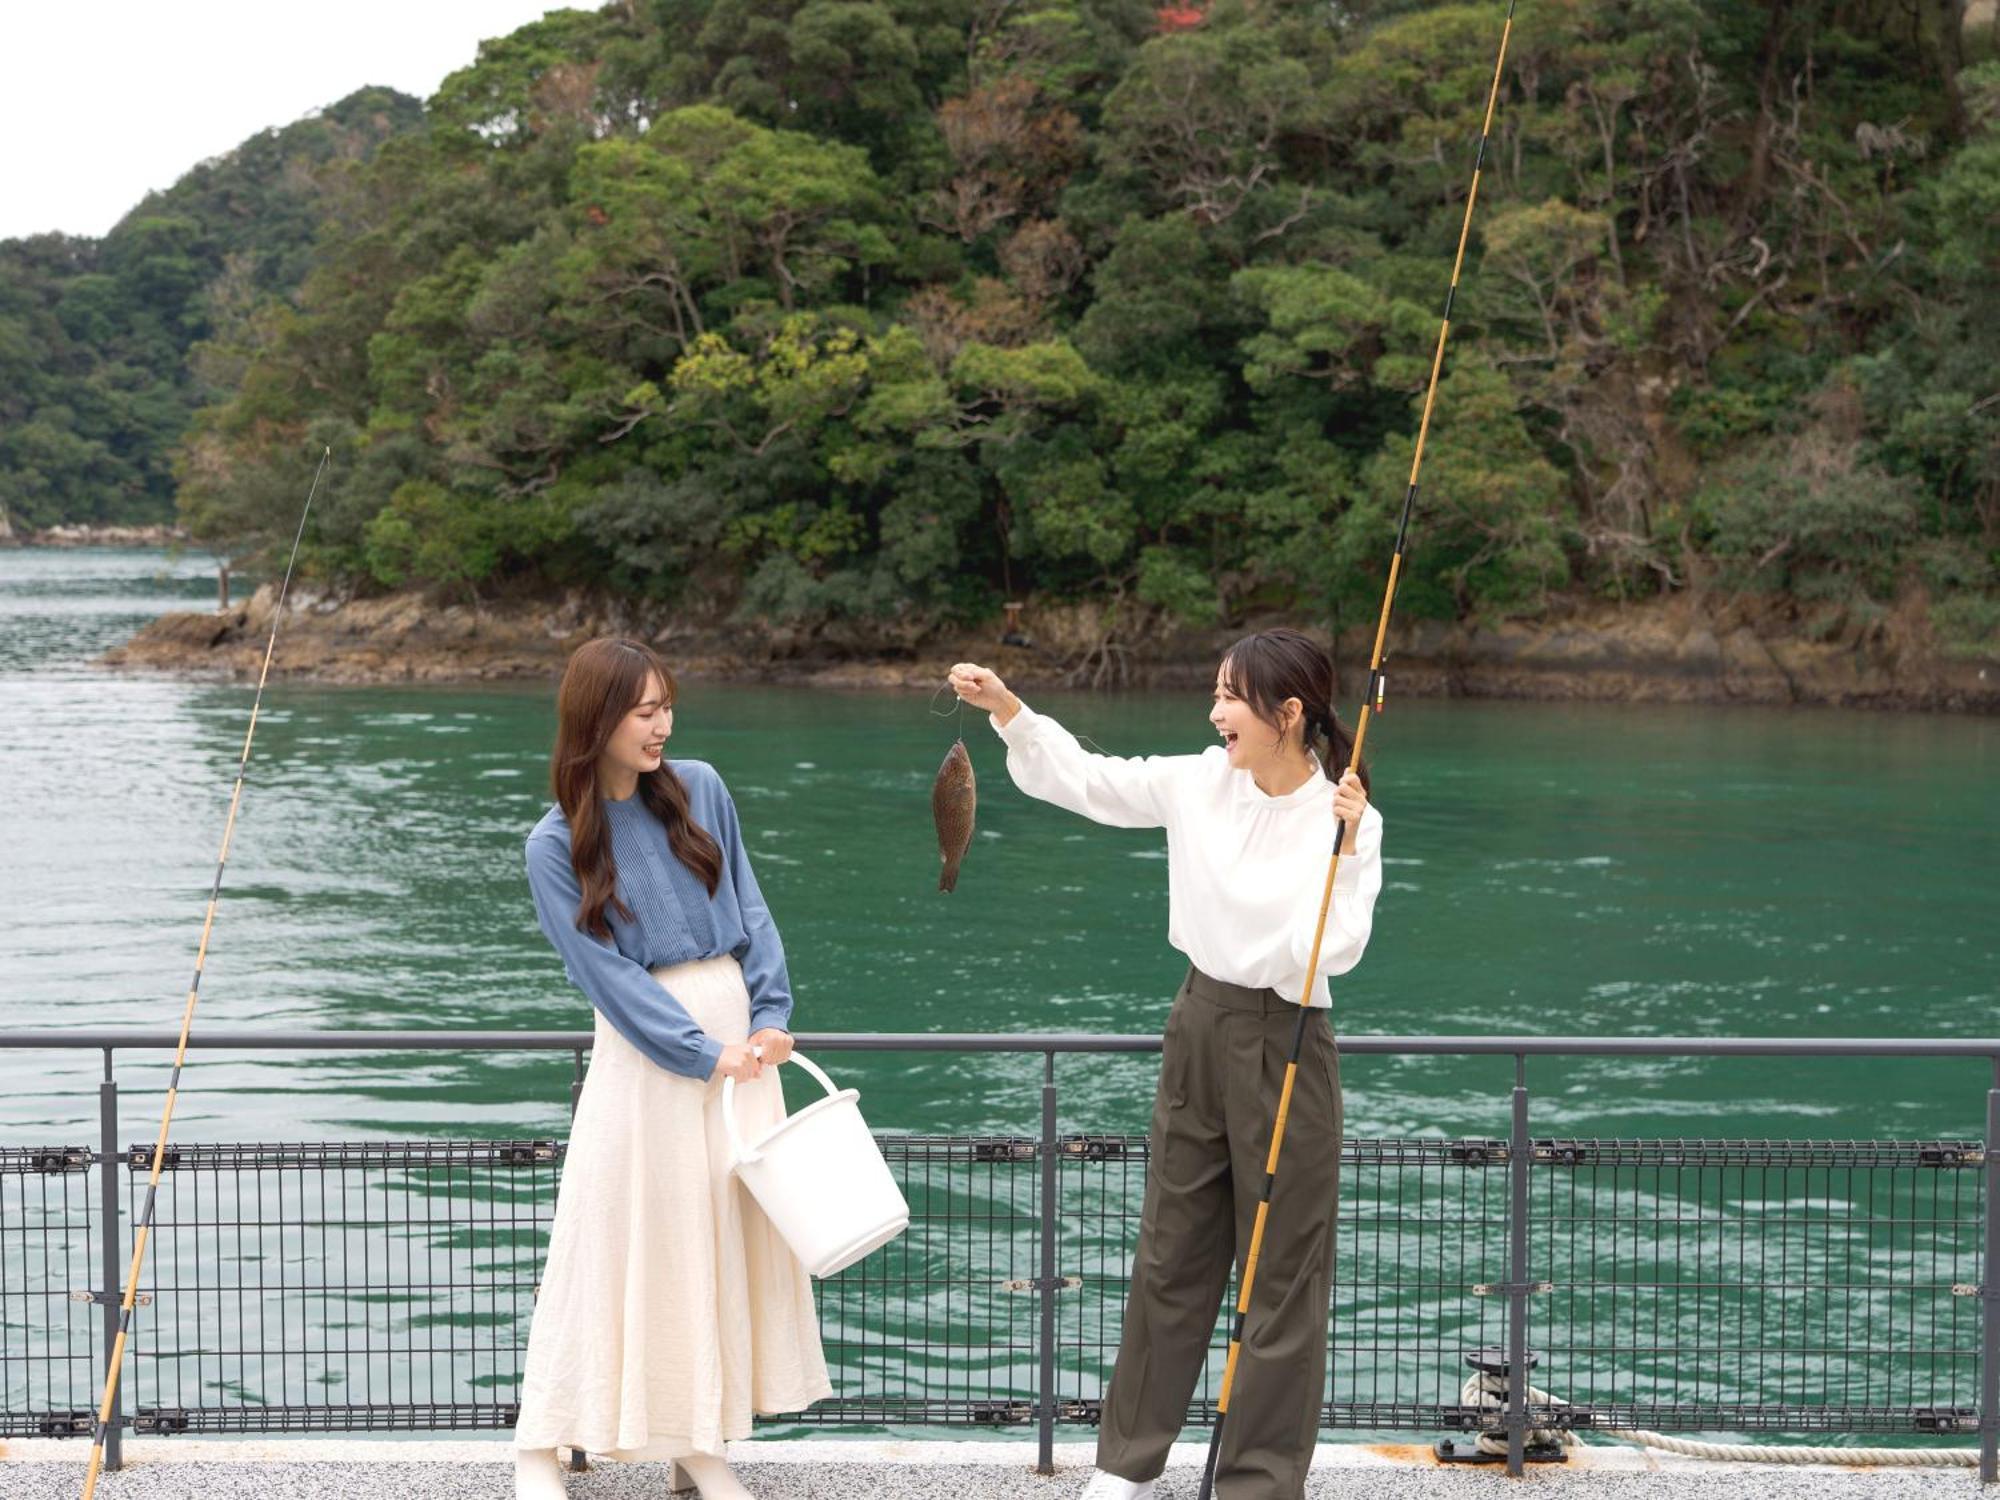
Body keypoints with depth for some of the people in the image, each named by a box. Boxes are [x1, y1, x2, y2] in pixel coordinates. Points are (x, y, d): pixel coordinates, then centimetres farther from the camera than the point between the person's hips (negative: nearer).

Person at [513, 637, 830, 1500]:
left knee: (733, 1236, 6)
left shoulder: (700, 790, 4)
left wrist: (772, 1015, -5)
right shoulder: (557, 844, -6)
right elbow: (606, 972, -10)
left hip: (737, 1026, 4)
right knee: (626, 1242, -3)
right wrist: (701, 1056, -14)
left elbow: (749, 910, 6)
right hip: (645, 1049, -4)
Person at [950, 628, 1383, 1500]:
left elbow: (1336, 951, -19)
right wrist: (1004, 706, -9)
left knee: (1283, 1270, 3)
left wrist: (1344, 847, -27)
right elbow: (1081, 778, 2)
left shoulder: (1343, 817, -13)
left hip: (1284, 1041, -5)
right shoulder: (1200, 783, -2)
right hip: (1200, 1025, 5)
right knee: (1171, 1249, 16)